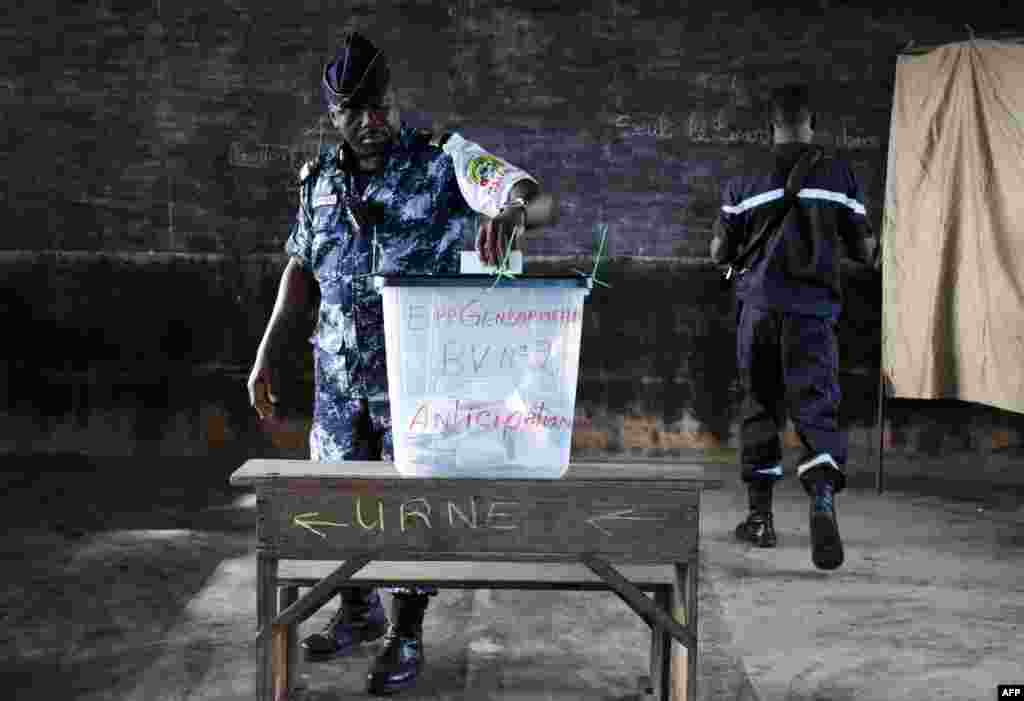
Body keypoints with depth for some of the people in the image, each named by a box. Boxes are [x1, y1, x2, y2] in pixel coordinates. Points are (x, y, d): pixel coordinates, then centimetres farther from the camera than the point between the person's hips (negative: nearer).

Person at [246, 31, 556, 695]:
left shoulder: (442, 162, -8)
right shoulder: (320, 178, 8)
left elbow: (539, 199, -18)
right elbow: (301, 268, 15)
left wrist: (512, 210, -42)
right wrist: (266, 354, 12)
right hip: (339, 372, 5)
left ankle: (407, 636, 20)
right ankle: (359, 612, 36)